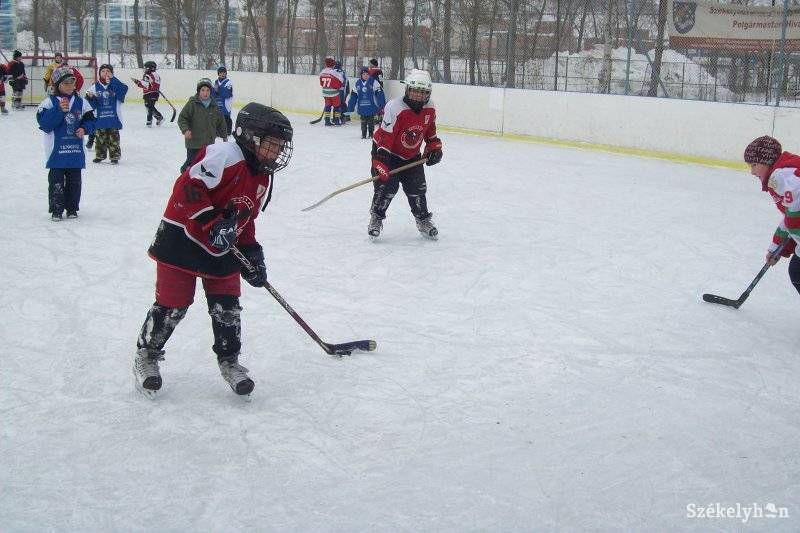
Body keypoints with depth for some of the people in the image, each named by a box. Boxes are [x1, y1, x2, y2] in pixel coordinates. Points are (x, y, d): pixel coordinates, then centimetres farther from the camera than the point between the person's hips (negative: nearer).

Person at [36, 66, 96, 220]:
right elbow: (44, 123, -16)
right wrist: (59, 110, -25)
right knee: (56, 181, 1)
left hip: (75, 150, 3)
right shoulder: (50, 102, -5)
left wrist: (84, 129, -10)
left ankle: (72, 208, 21)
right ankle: (56, 210, 9)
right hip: (57, 150, -3)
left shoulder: (81, 102, 6)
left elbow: (90, 120, 10)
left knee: (74, 181, 10)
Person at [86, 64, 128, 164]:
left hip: (113, 118, -2)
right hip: (100, 118, 2)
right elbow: (92, 103, 4)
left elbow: (123, 90, -24)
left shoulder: (116, 85, -1)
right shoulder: (95, 87, 3)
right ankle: (100, 155, 23)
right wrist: (90, 97, -18)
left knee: (113, 138, 5)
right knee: (100, 137, 11)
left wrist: (112, 79, -25)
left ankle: (115, 156, 13)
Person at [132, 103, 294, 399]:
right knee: (172, 305, 0)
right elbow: (188, 188, -26)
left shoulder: (263, 179, 9)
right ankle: (146, 356, 20)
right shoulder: (224, 155, -21)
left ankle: (229, 360, 25)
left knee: (227, 307, 7)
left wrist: (251, 252, 9)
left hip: (222, 251, 8)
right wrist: (213, 222, -29)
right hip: (182, 240, -8)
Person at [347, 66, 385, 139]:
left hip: (371, 107, -3)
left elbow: (380, 94, -9)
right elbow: (353, 96, 10)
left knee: (371, 121, 6)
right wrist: (350, 108, 10)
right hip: (361, 108, 3)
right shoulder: (358, 83, 5)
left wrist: (382, 105, -15)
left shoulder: (374, 82, -6)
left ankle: (371, 134, 18)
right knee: (363, 121, 10)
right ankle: (363, 134, 21)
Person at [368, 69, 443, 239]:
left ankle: (423, 220, 19)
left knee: (417, 187, 3)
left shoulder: (430, 109, -9)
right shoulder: (394, 108, -29)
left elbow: (430, 130, 12)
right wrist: (381, 164, -33)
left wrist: (434, 148, 3)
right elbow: (384, 137, -30)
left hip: (411, 156, 5)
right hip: (388, 153, -5)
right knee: (387, 185, -14)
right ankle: (376, 218, 5)